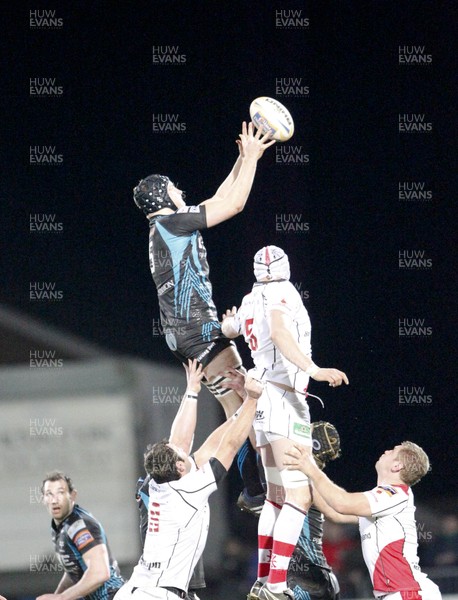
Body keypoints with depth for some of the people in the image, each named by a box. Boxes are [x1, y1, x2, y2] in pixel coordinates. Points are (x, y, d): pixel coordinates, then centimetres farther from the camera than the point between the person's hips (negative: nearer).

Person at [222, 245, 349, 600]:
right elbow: (279, 332, -27)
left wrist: (230, 320, 61)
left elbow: (228, 330, 37)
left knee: (276, 497, 17)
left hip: (262, 402, 9)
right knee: (299, 497, -12)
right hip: (284, 401, -9)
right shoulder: (283, 294, -6)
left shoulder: (250, 303, 15)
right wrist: (314, 370, -35)